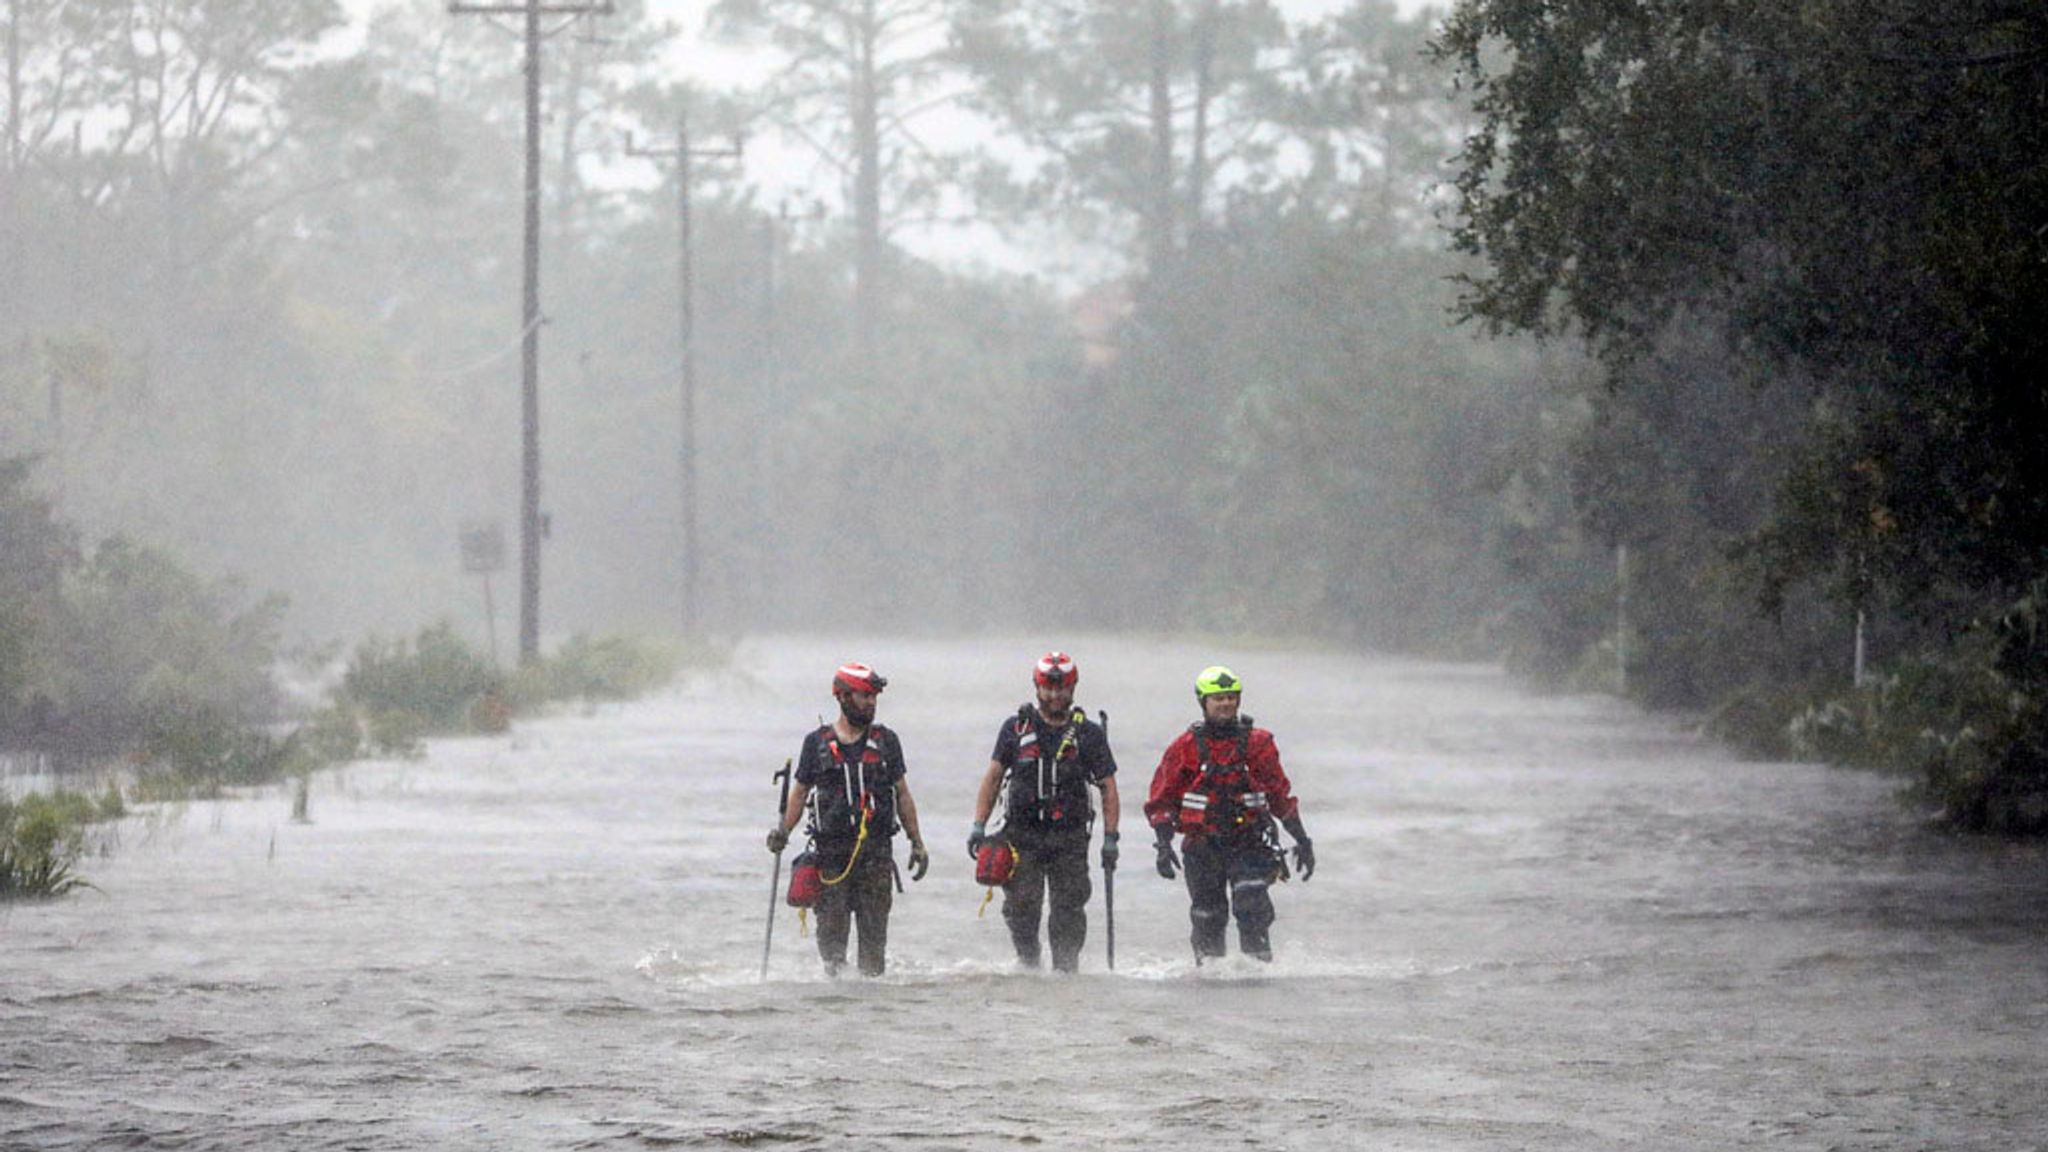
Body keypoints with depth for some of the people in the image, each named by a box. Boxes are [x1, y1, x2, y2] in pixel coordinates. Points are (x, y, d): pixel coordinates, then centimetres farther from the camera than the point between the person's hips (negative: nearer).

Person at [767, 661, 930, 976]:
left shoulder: (885, 742, 9)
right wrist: (783, 830, -6)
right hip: (831, 850, -1)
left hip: (876, 849, 1)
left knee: (874, 928, -2)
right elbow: (800, 793, 10)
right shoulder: (817, 743, 6)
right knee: (832, 927, -3)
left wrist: (917, 843, 9)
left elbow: (902, 795, 12)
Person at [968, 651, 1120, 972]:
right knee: (1021, 908, -5)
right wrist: (979, 826, 2)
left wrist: (1110, 839, -2)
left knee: (1069, 912, -3)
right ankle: (1028, 966, 8)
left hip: (1070, 838, 0)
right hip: (1022, 834, 0)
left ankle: (1066, 971, 3)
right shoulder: (1016, 729, 7)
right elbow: (993, 777, 11)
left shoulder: (1089, 734, 5)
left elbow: (1108, 787, 6)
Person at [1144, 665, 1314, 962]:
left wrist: (1302, 840, 13)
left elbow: (1281, 796, 13)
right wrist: (1164, 845, -6)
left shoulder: (1257, 743, 5)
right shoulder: (1186, 747, 2)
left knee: (1252, 901, -21)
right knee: (1208, 915, 3)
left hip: (1249, 842, -1)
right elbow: (1161, 800, 5)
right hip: (1202, 845, 1)